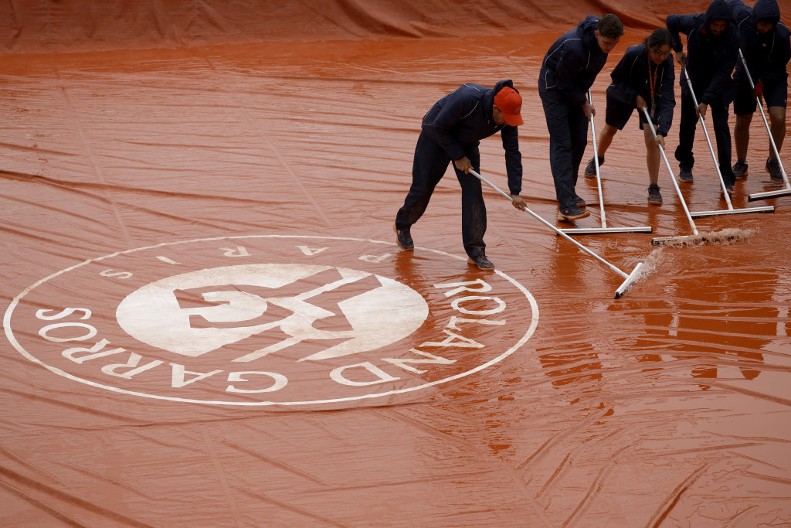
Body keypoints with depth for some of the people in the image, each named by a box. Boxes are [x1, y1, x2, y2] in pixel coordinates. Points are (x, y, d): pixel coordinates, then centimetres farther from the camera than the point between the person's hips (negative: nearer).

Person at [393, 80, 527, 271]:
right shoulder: (466, 99, -38)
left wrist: (515, 192, -14)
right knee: (423, 187, 3)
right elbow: (439, 127, -27)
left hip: (466, 144, 4)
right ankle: (402, 226, 32)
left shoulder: (508, 117, -21)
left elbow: (512, 152, -12)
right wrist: (458, 156, -21)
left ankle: (475, 250, -2)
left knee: (473, 191, -8)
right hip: (435, 136, -4)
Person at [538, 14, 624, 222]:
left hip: (575, 88, 8)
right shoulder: (574, 46, -36)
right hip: (554, 86, -8)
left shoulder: (603, 41, -12)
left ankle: (568, 191, 22)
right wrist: (584, 104, -12)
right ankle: (566, 205, -20)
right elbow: (564, 81, -23)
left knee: (579, 142, 6)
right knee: (561, 144, -13)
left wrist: (584, 94, 8)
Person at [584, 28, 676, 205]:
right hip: (623, 94, 0)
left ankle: (654, 188, -6)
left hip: (651, 97, 0)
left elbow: (667, 100, -36)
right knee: (610, 129, 21)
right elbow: (616, 78, -18)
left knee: (652, 139, -16)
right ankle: (597, 159, 54)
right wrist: (635, 97, -28)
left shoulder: (667, 62, -32)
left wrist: (662, 131, -46)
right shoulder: (634, 54, -37)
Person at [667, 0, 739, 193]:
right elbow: (671, 20, 0)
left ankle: (726, 177, -11)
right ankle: (685, 166, 32)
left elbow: (723, 72, -26)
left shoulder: (732, 37, -27)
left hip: (718, 84, -2)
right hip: (693, 81, 2)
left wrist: (706, 100, -29)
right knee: (688, 123, 10)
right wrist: (677, 49, -3)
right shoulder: (694, 23, -22)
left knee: (721, 126, -10)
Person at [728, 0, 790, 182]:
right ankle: (741, 163, 27)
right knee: (742, 122, 7)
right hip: (745, 75, 2)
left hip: (773, 78, -2)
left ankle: (773, 162, 6)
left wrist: (763, 82, -21)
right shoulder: (742, 16, -20)